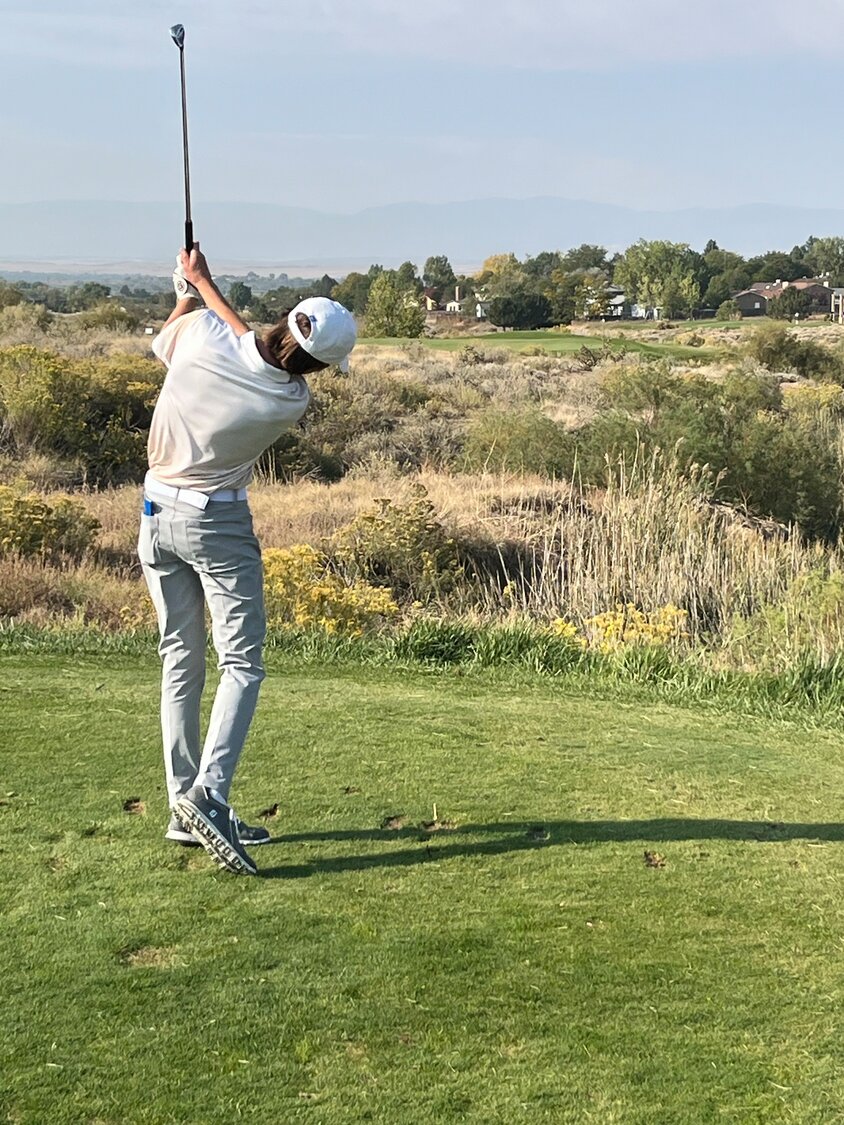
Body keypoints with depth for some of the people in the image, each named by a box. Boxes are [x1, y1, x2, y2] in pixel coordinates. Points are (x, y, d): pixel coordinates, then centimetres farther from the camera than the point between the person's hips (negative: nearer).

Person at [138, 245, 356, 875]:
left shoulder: (201, 332, -15)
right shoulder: (293, 402, -16)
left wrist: (192, 289, 25)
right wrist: (204, 282, 12)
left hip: (158, 514, 5)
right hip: (218, 525, -5)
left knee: (180, 662, 9)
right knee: (241, 663, -1)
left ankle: (184, 808, 13)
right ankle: (208, 793, -19)